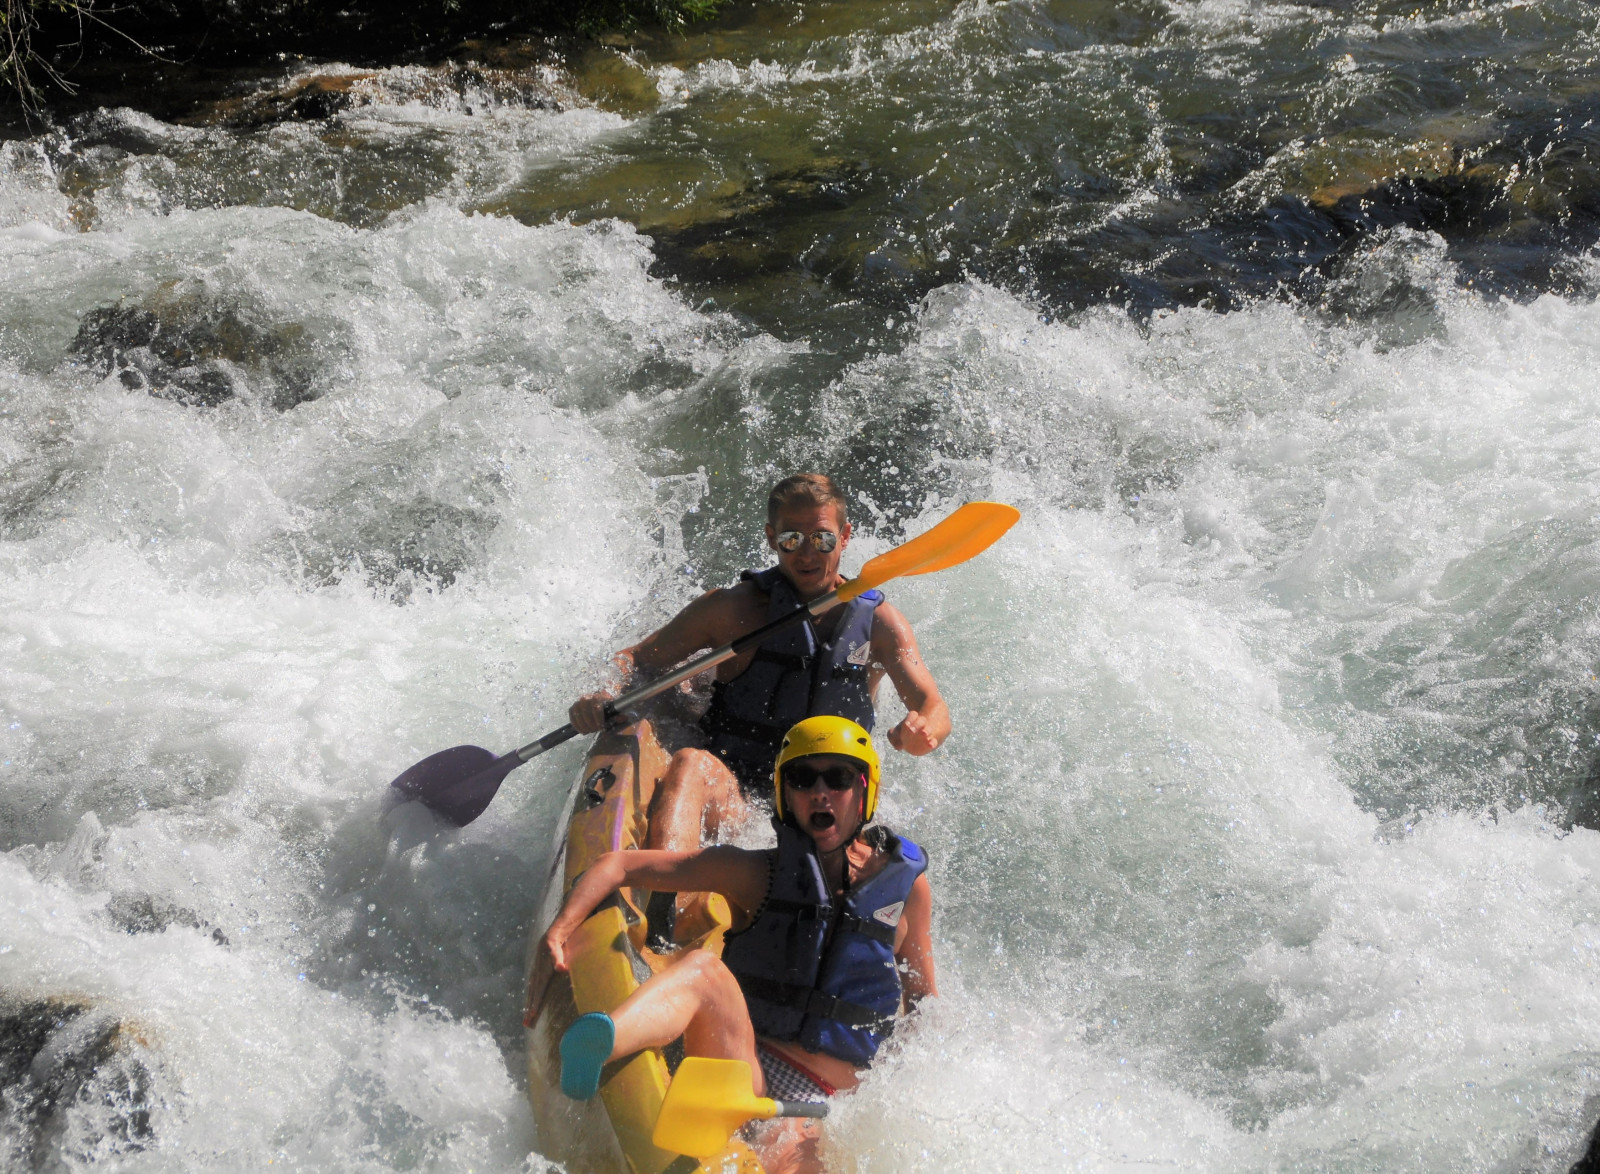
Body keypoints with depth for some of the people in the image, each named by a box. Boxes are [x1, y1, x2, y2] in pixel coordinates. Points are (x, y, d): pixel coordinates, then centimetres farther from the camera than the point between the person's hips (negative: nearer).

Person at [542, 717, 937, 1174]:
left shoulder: (906, 885, 9)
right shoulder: (756, 875, 5)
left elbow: (923, 1001, 19)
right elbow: (620, 865, 2)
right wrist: (559, 932, -14)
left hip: (827, 1107, 0)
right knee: (705, 969, -33)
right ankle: (592, 1050, -61)